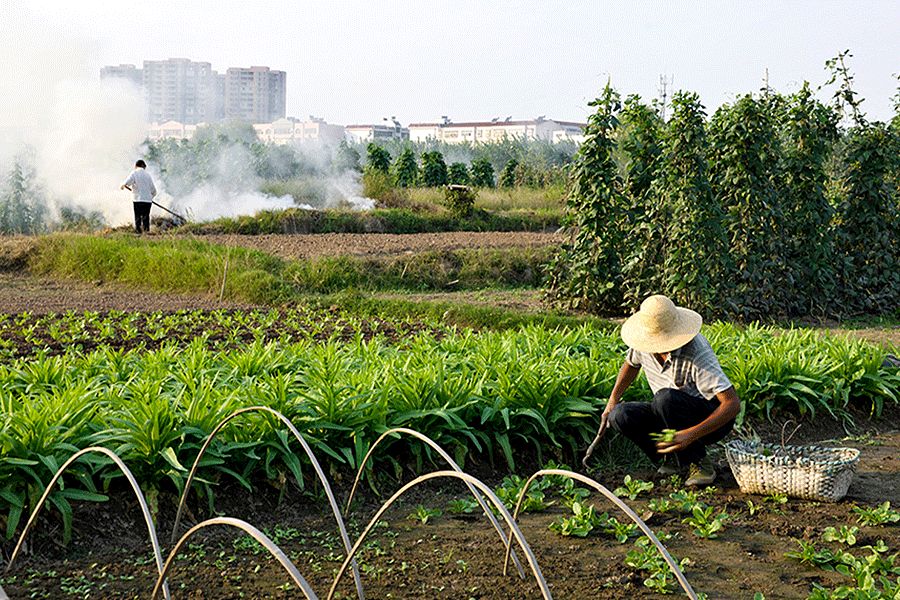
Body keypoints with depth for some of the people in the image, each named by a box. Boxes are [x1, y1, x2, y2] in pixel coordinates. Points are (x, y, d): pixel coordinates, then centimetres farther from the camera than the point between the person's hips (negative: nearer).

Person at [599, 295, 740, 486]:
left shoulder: (696, 354, -30)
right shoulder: (645, 342, -11)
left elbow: (733, 404, -34)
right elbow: (631, 363, 16)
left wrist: (691, 434, -42)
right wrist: (612, 402, 10)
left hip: (713, 420, -6)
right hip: (672, 416, 6)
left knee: (665, 398, -35)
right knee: (621, 416, -18)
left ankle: (697, 462, -17)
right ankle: (676, 457, -1)